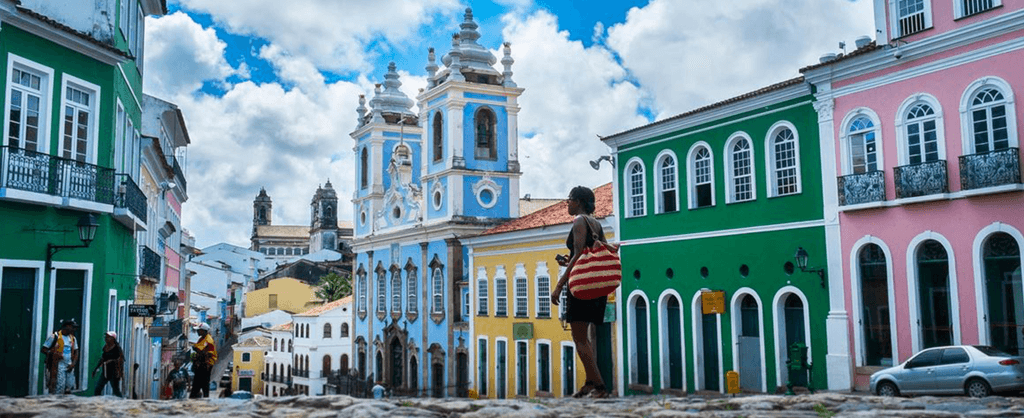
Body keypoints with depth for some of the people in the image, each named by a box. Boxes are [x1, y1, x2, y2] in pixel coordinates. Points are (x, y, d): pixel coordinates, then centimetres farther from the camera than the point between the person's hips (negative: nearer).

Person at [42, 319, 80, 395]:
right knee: (58, 391, -10)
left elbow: (76, 352, 18)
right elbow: (44, 349, -3)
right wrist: (53, 353, -19)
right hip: (58, 367, -6)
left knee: (68, 390, 6)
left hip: (69, 367, 6)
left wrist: (73, 363, 3)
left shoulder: (73, 338, 13)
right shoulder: (55, 337, -4)